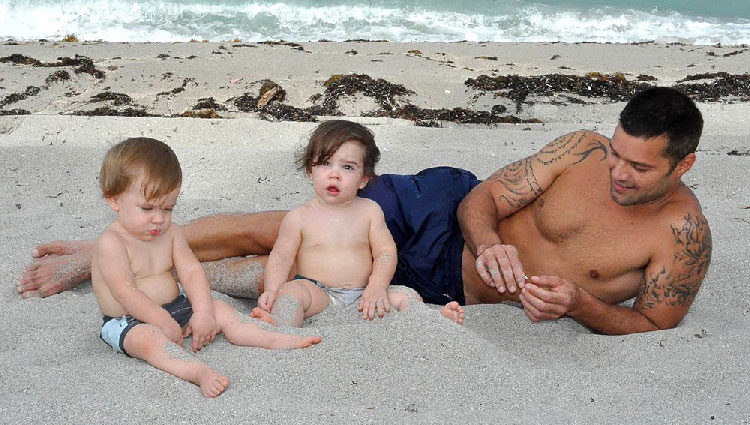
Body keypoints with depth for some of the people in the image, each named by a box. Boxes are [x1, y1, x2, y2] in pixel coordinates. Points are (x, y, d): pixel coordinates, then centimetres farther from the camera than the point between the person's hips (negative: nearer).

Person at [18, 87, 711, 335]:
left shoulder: (685, 234, -13)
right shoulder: (582, 150, -9)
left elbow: (654, 327, -8)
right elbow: (483, 198, -6)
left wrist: (580, 305, -27)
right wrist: (489, 242, -28)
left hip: (452, 292, -1)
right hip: (448, 217, 1)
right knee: (270, 231, -9)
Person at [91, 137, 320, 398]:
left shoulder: (171, 233, 3)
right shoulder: (111, 242, -18)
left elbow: (191, 272, -3)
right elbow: (126, 294, -23)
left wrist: (203, 313, -17)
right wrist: (165, 323, -25)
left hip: (174, 308, 8)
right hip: (128, 322, -8)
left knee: (220, 311, -3)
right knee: (149, 338, -37)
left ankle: (274, 340, -9)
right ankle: (200, 372, -59)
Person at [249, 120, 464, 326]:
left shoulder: (369, 211, 5)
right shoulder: (299, 217, 0)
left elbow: (386, 252, 1)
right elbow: (281, 257, 0)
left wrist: (377, 287, -16)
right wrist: (271, 290, -19)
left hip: (362, 295, 3)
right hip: (318, 294, -3)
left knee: (406, 295, -15)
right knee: (291, 292, -32)